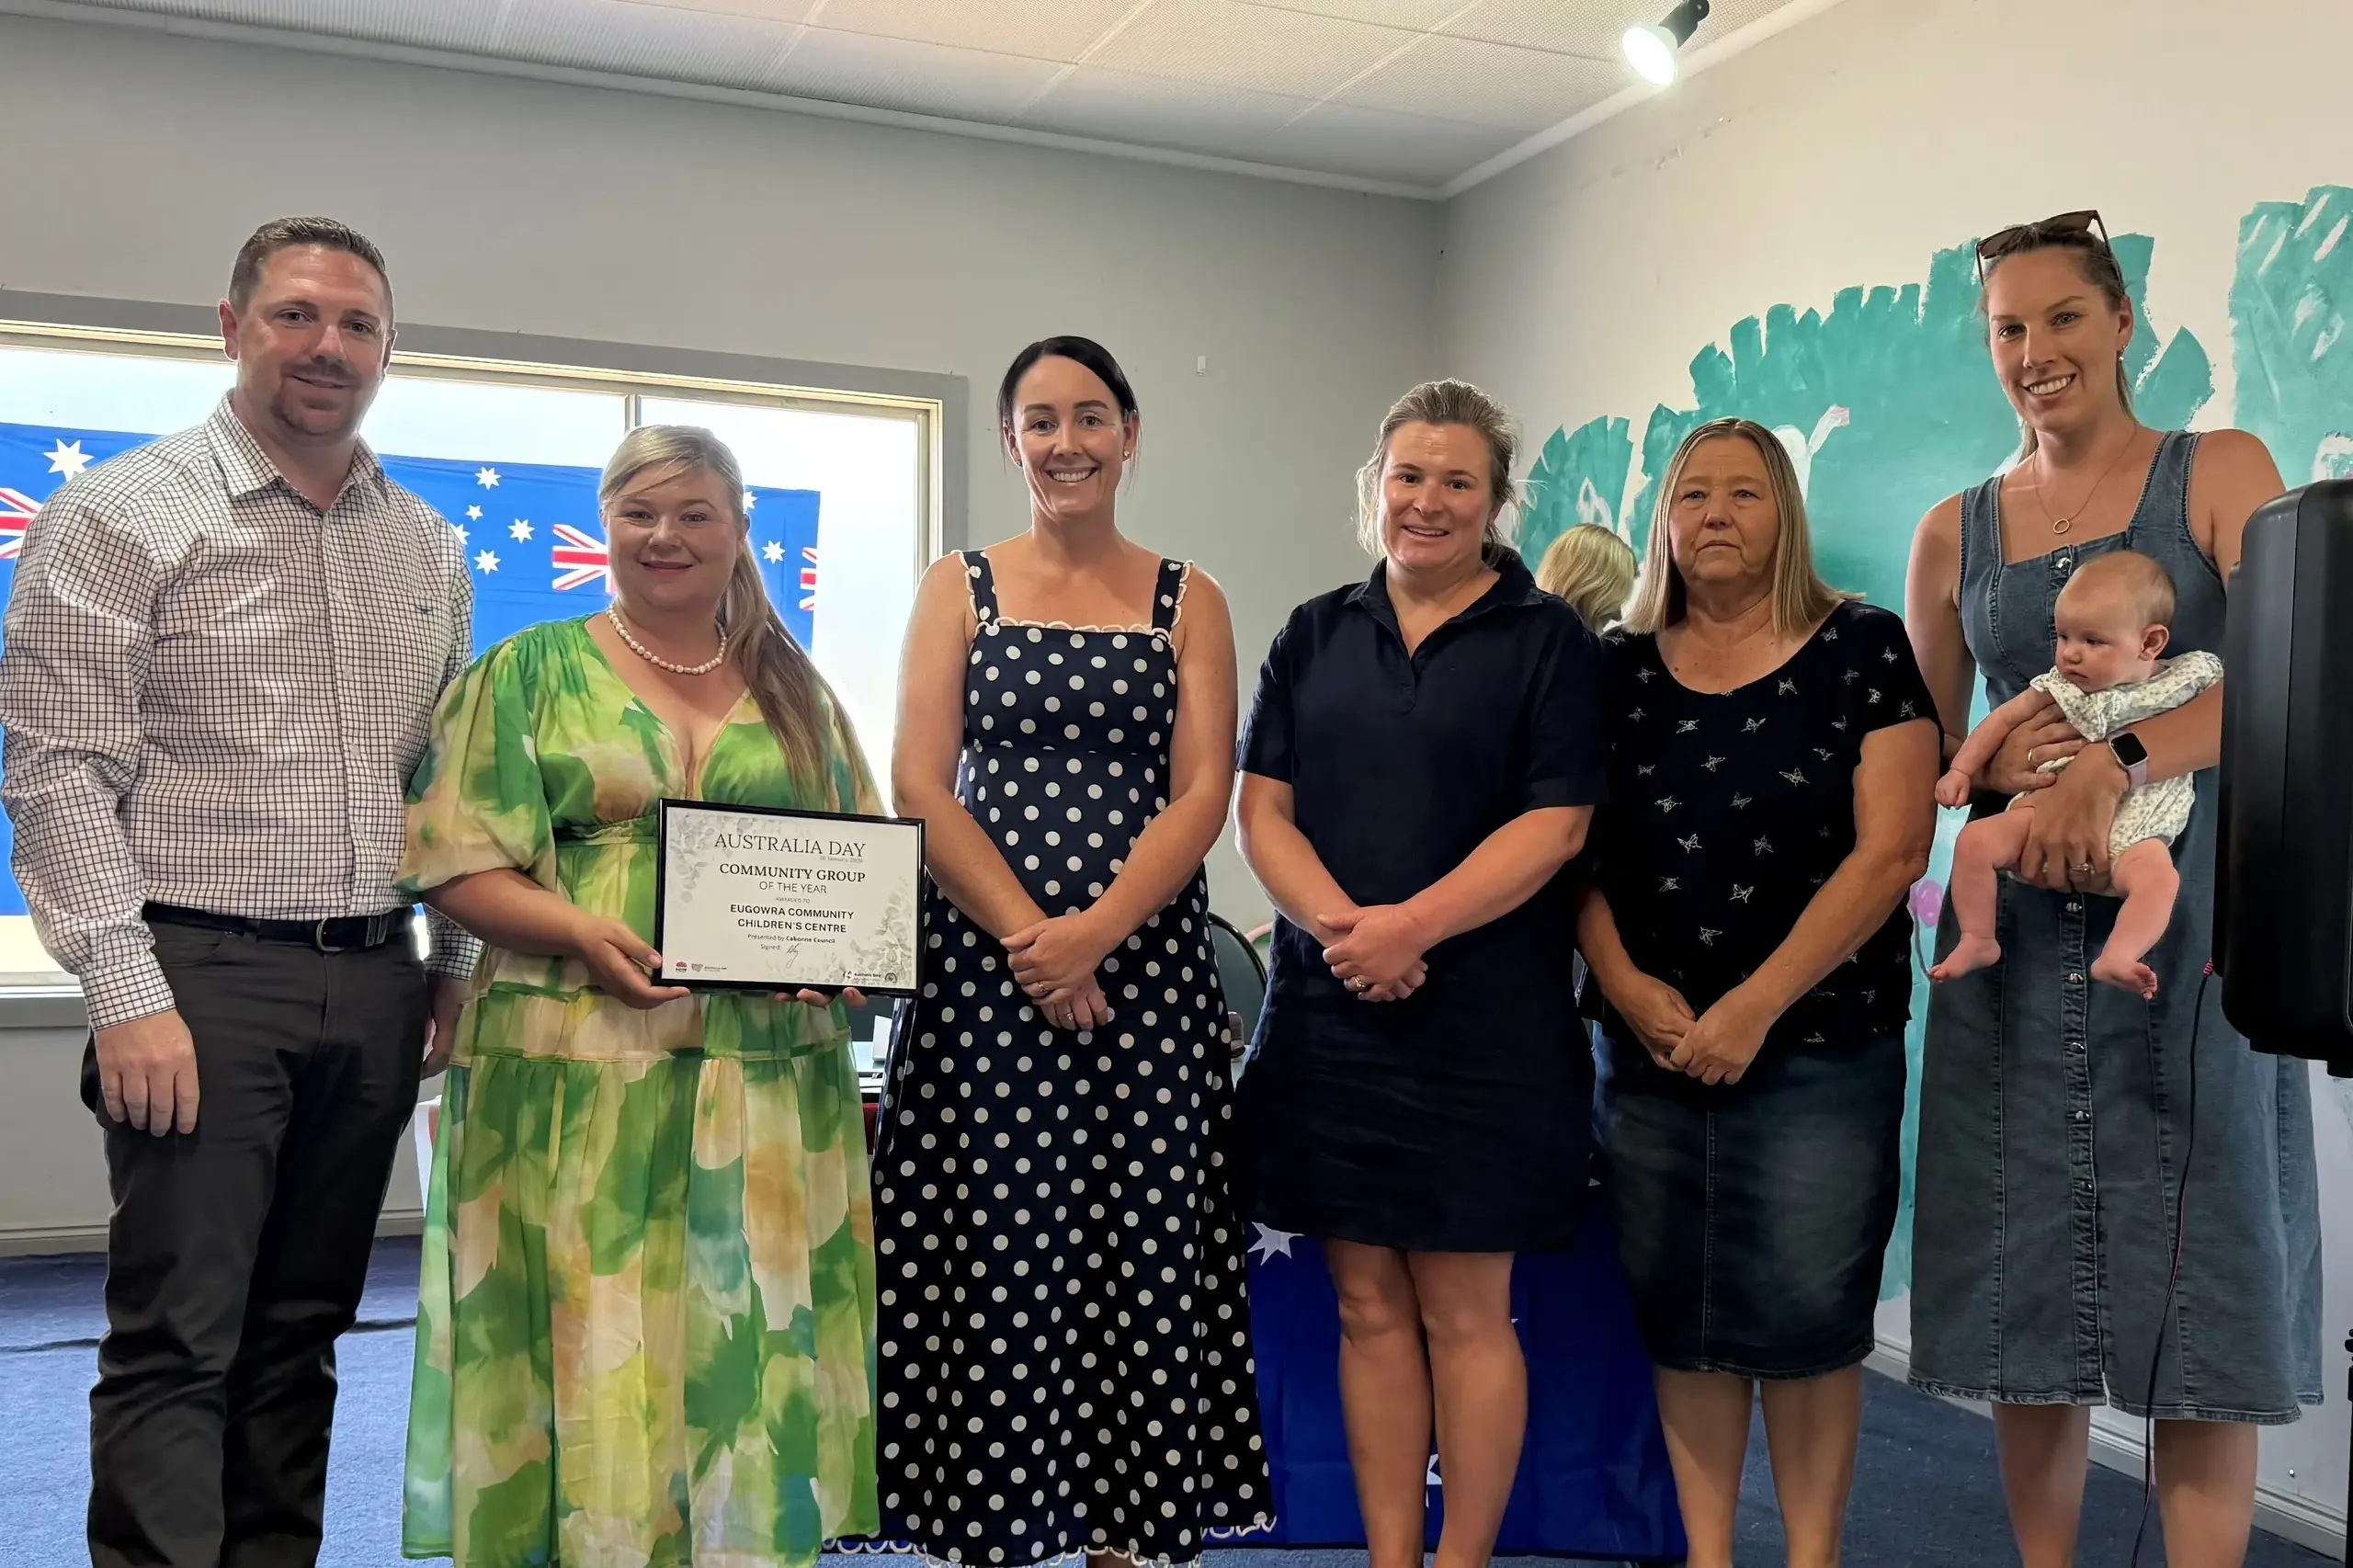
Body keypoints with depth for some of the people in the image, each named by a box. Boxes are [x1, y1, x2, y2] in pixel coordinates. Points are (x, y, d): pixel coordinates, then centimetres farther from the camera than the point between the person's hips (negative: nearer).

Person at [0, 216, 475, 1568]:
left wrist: (459, 970, 12)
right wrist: (129, 994, -14)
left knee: (302, 1332, 12)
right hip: (202, 975, -5)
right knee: (179, 1342, -4)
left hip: (373, 986, 5)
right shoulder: (124, 515, -2)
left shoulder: (428, 549, 14)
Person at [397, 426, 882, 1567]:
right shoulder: (530, 671, 7)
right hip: (575, 1069, -2)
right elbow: (459, 864, 0)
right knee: (590, 1345, -2)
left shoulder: (797, 693, 17)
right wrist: (583, 932, -16)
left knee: (750, 1346, 4)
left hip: (767, 1073, 3)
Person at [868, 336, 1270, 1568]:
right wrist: (1027, 938, -12)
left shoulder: (1188, 601, 9)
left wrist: (1093, 935, -15)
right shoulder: (959, 588, 8)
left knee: (1144, 1249, 2)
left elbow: (1201, 795, -1)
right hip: (983, 960, 0)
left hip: (1146, 967, 1)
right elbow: (918, 786, -1)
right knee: (990, 1249, 0)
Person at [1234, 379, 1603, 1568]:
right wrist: (1338, 925, -13)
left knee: (1464, 1309, 3)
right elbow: (1261, 809, 5)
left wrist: (1413, 925, -19)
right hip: (1327, 1011, 4)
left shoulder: (1548, 641, 1)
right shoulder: (1315, 636, 12)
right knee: (1368, 1304, 8)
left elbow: (1554, 823, -8)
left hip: (1484, 1019, -3)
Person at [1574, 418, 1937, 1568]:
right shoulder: (1618, 670, 8)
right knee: (1678, 1313, 7)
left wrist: (1756, 1006, -13)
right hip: (1648, 1051, 3)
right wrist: (1626, 984, -9)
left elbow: (1893, 848, -9)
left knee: (1804, 1317, 1)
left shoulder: (1862, 651, -1)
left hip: (1819, 1049, -3)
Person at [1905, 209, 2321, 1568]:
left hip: (2187, 921, -2)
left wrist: (2116, 759, -26)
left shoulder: (2220, 474, 3)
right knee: (2025, 1294, 6)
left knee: (2198, 1294, 0)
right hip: (2019, 938, 3)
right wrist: (2012, 766, -8)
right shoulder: (1956, 533, 11)